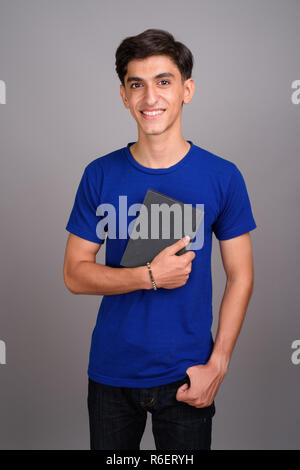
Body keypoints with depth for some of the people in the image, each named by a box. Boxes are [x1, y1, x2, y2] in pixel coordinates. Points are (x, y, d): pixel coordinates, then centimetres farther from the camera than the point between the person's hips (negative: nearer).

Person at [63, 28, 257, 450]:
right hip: (111, 373, 1)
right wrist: (151, 276, -18)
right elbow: (75, 274, -3)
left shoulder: (222, 177, -7)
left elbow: (240, 277, -2)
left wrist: (217, 365, -9)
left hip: (187, 376, -1)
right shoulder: (100, 175, -4)